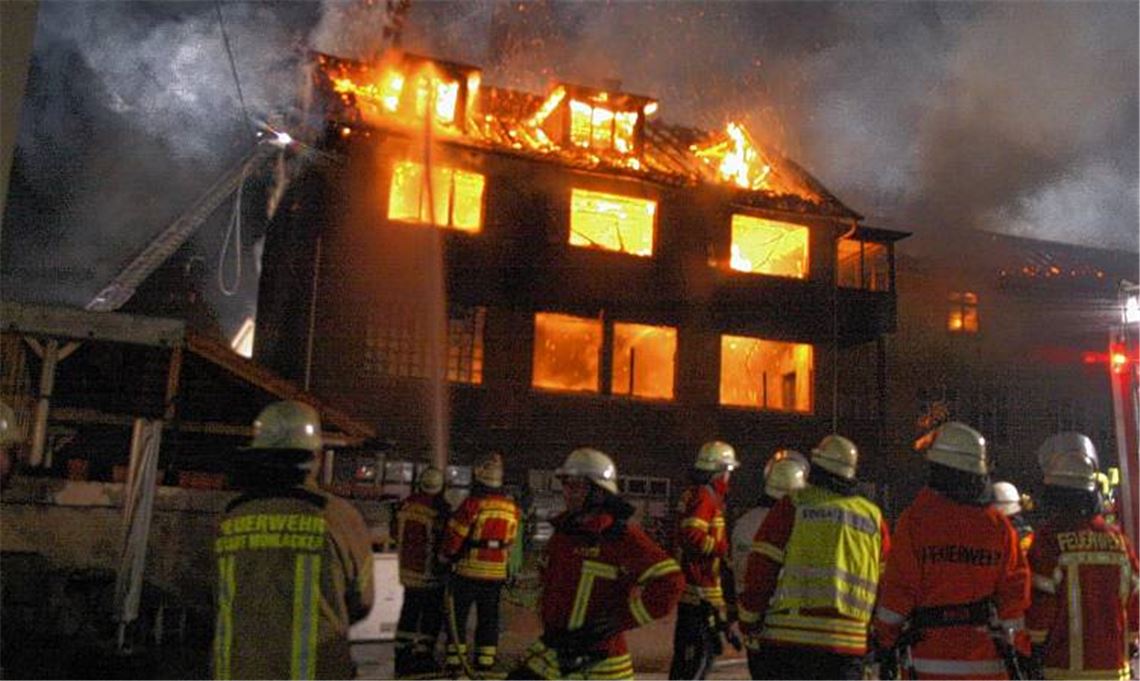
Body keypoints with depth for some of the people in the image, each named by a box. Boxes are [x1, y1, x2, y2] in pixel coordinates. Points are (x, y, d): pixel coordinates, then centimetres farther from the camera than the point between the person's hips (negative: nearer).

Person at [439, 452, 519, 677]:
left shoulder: (473, 503, -16)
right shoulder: (511, 508, 2)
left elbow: (454, 534, -12)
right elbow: (510, 541, 9)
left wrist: (447, 555, 5)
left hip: (468, 570, -5)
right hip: (496, 572, 5)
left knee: (457, 617, 7)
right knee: (488, 619, 13)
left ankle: (455, 663, 6)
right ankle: (485, 663, 16)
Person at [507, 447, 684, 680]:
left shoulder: (623, 536, -17)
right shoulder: (562, 532, 7)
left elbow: (669, 583, -26)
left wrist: (617, 621, -21)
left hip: (599, 662, -7)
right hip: (551, 652, 7)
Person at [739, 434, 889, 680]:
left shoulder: (792, 506, 1)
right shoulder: (873, 516, 12)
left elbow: (761, 570, -3)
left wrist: (750, 627, 4)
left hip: (787, 638, -2)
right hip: (848, 646, 3)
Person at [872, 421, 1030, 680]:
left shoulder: (915, 519, -6)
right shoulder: (999, 526, 3)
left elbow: (897, 588, -6)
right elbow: (1015, 590, 3)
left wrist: (886, 642, 4)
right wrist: (1019, 651, 10)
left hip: (932, 659, -2)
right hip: (987, 660, 3)